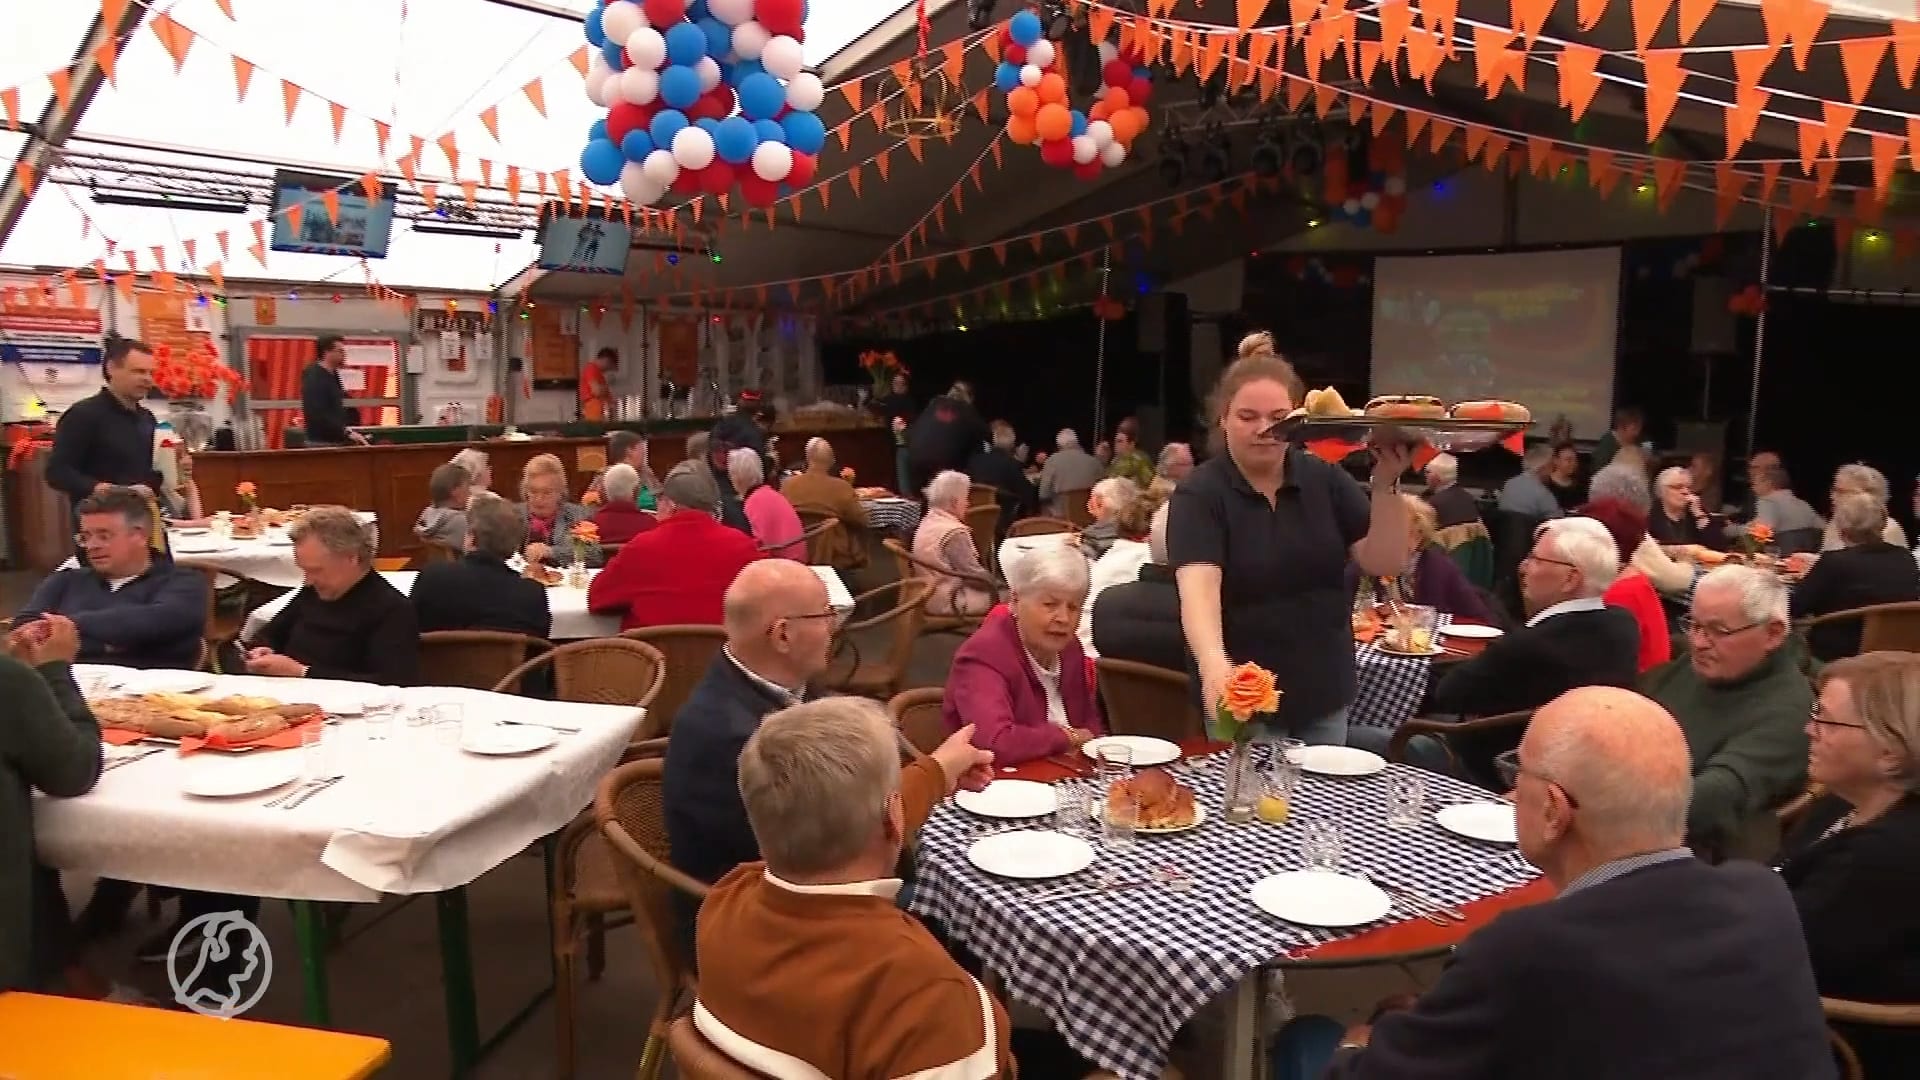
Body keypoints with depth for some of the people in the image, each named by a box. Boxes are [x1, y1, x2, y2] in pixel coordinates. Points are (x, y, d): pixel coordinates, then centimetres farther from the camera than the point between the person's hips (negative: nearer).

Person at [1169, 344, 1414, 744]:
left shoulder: (1324, 479, -1)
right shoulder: (1200, 494, -14)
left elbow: (1385, 564, -5)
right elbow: (1198, 587, -29)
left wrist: (1385, 485, -20)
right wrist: (1213, 664, -47)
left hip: (1324, 692, 4)